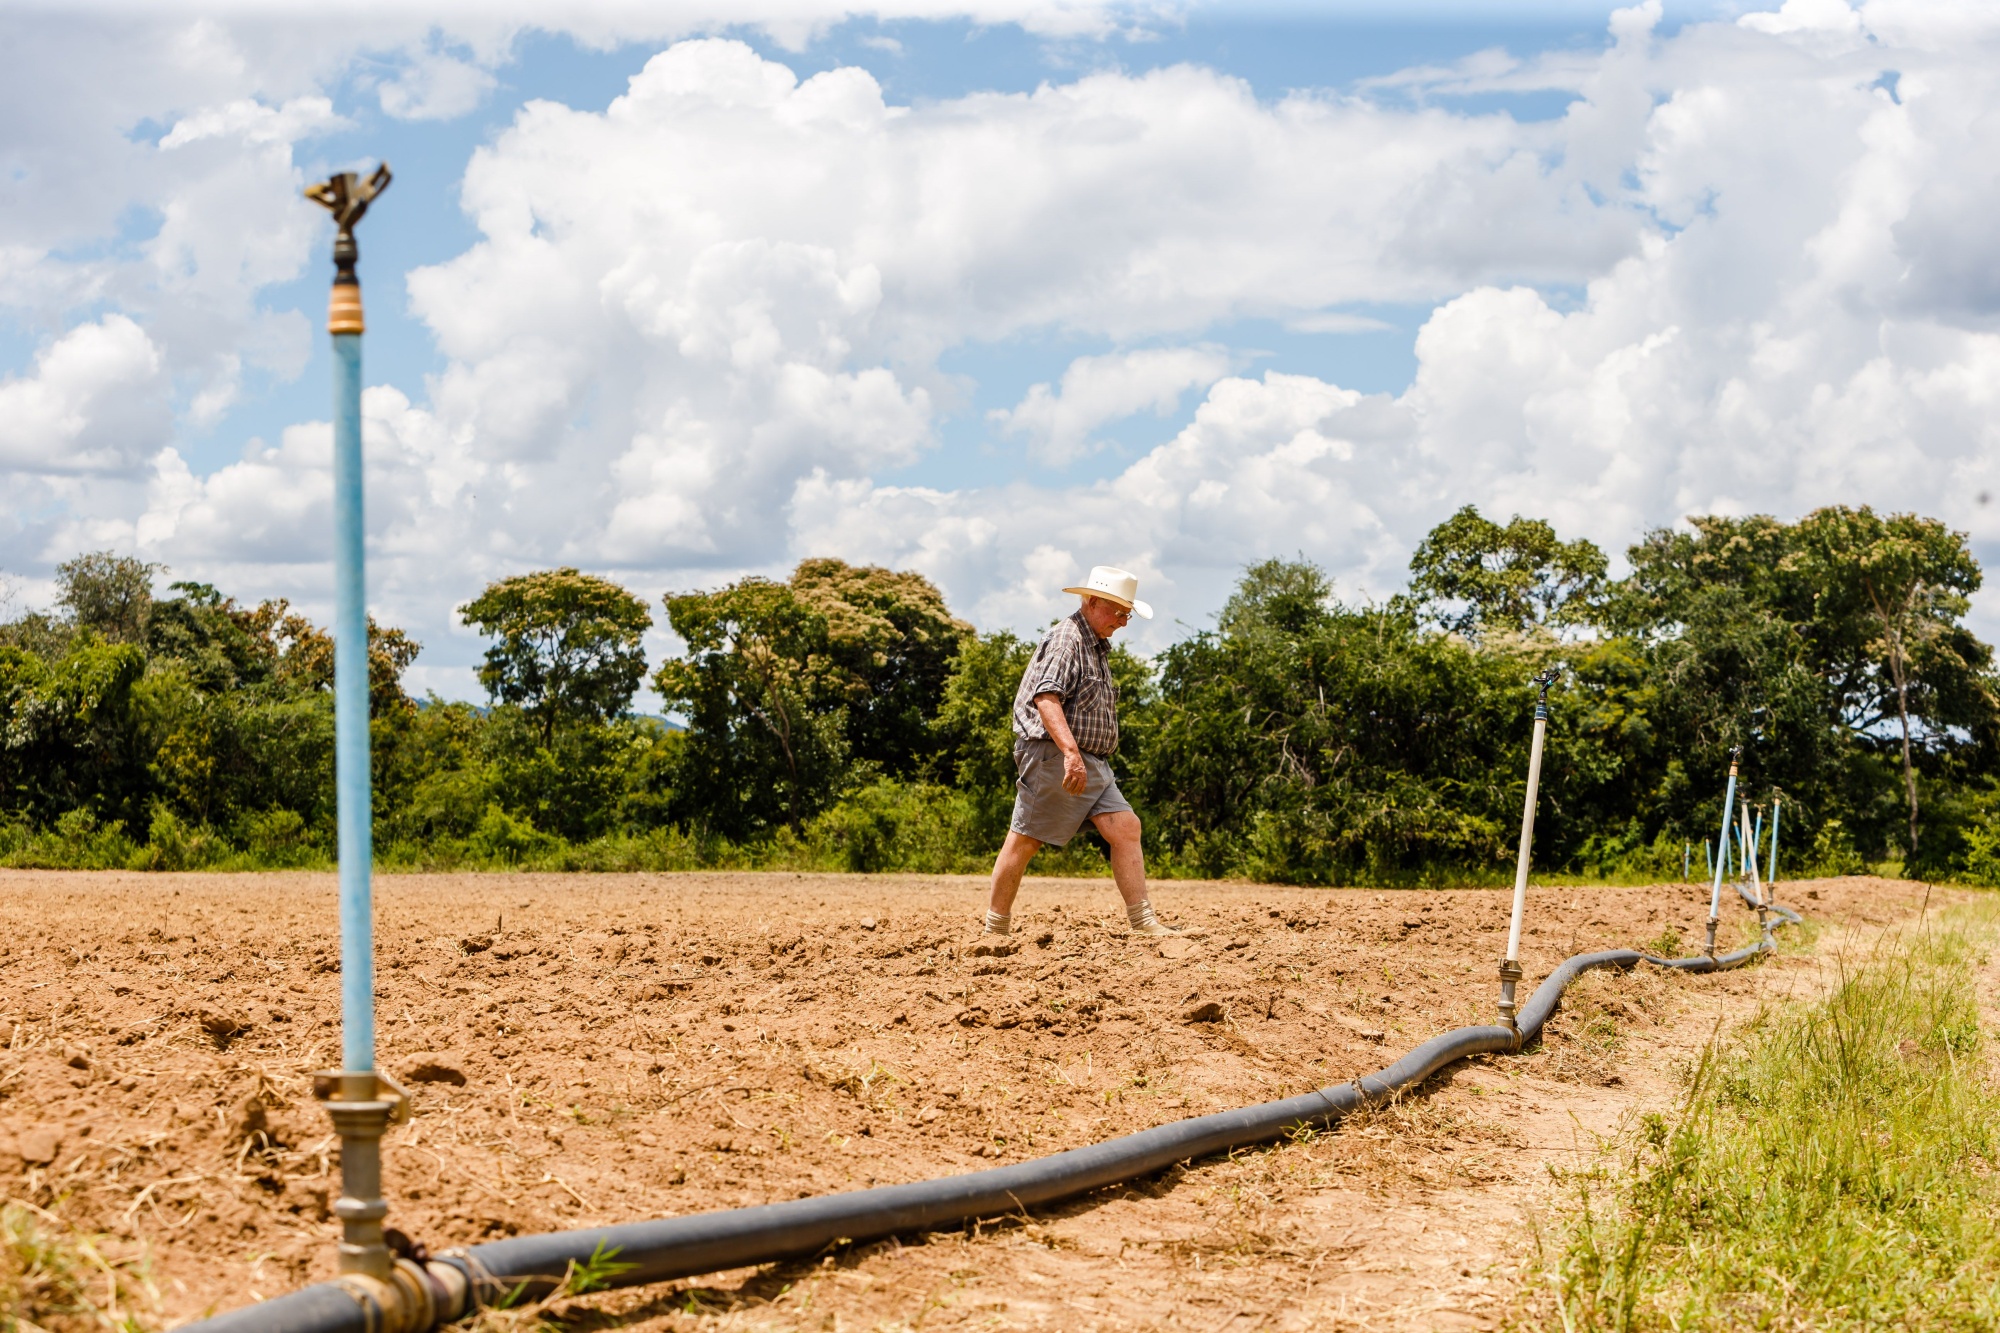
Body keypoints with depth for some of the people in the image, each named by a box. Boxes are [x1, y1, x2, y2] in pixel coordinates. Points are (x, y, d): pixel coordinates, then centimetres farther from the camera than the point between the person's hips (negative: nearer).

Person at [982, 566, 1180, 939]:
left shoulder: (1097, 646, 21)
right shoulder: (1066, 638, -11)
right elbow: (1045, 697, -25)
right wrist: (1070, 751, -34)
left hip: (1091, 764, 9)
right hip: (1053, 755, -9)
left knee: (1125, 827, -3)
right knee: (1024, 840, -1)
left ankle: (1143, 921, -6)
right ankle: (995, 927, 7)